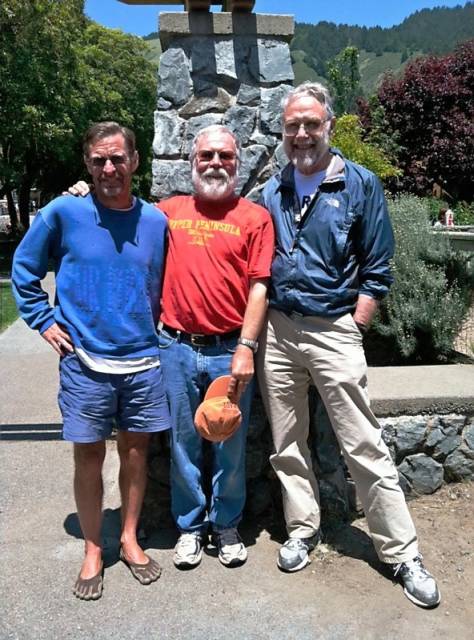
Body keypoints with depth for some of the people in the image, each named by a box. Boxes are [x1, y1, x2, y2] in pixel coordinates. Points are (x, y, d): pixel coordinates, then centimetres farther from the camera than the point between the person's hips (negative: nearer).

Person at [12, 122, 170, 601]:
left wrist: (157, 330, 11)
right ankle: (93, 551, 28)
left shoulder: (155, 221, 2)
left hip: (144, 362, 2)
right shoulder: (63, 213, -6)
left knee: (135, 449, 13)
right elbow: (23, 269, 5)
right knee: (88, 456, 8)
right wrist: (44, 322, 0)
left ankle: (129, 540, 33)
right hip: (84, 363, -2)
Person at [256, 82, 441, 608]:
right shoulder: (271, 193, 10)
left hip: (332, 330, -4)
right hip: (276, 329, 4)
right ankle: (302, 529, 30)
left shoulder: (360, 184, -1)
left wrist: (350, 329, -7)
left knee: (364, 446, 0)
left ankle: (402, 553, 14)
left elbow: (376, 270, -2)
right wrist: (256, 330, 7)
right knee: (287, 443, 12)